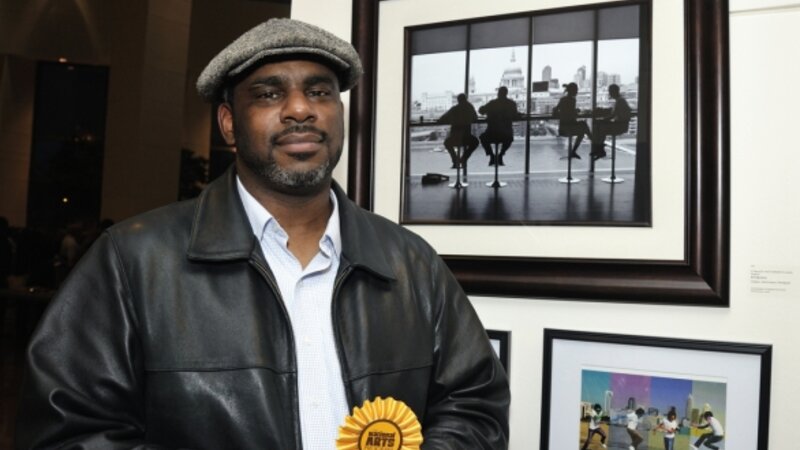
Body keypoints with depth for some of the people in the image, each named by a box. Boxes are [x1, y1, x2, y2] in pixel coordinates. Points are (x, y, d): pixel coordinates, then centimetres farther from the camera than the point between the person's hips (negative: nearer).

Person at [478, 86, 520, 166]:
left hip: (492, 134, -1)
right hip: (506, 135, 1)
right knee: (509, 138, 38)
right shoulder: (512, 103, 0)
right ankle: (500, 156, 20)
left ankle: (491, 156, 16)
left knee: (483, 137, 33)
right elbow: (515, 117, 8)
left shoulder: (492, 103, -2)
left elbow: (481, 110, 9)